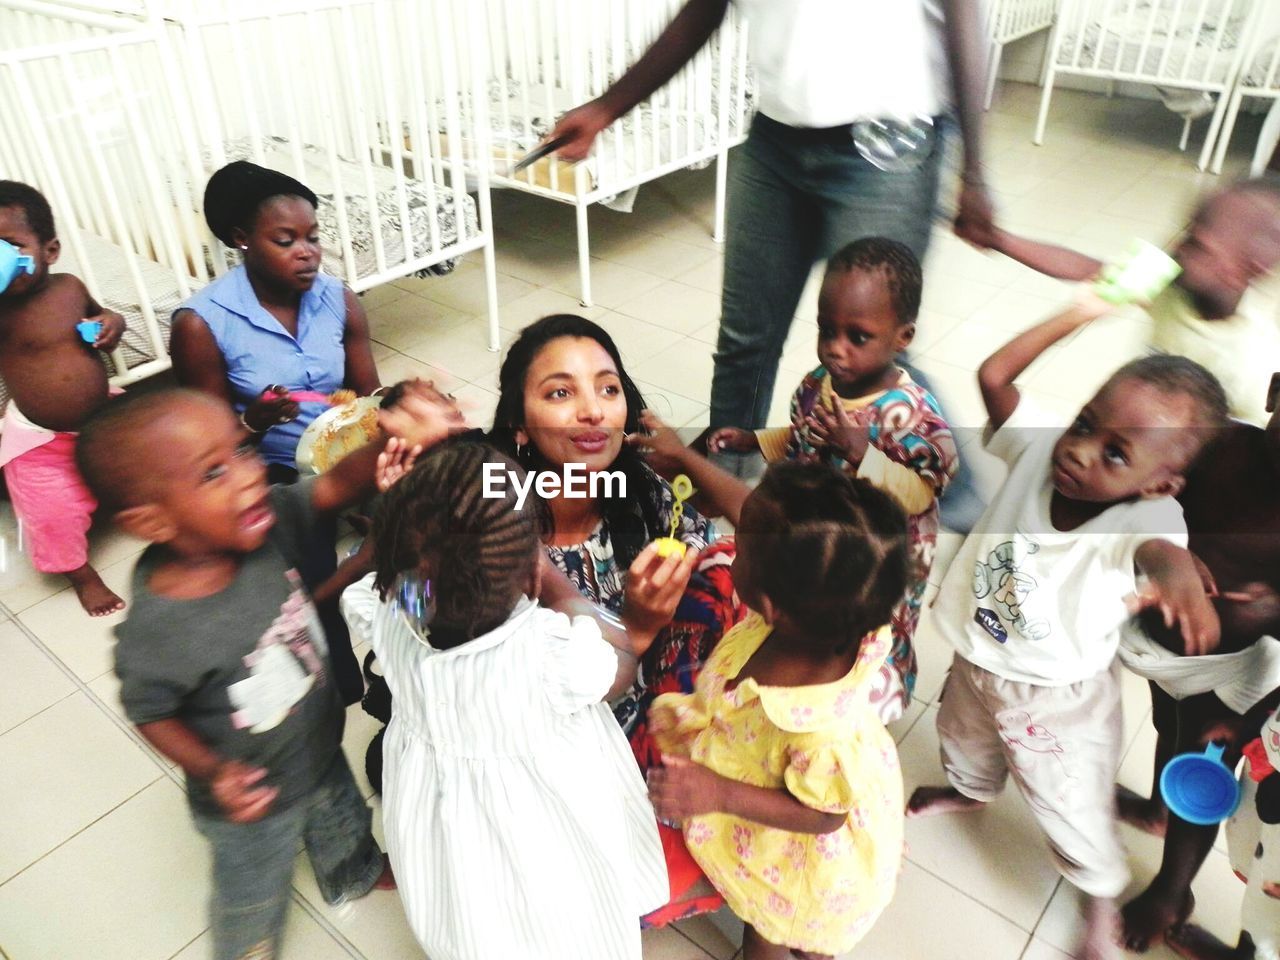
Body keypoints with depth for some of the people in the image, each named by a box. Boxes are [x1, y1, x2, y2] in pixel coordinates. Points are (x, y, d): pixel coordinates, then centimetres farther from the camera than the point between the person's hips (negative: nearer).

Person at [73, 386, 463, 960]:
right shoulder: (153, 637, -36)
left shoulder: (265, 524, -26)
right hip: (253, 803, -5)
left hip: (322, 751, 5)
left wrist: (400, 439, -51)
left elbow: (338, 485, -32)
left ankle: (354, 876, 69)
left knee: (344, 823, 36)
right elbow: (151, 716, -18)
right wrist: (213, 771, -30)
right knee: (253, 901, 27)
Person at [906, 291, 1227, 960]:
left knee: (1071, 805, 17)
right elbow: (993, 375, -20)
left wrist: (1181, 581, -81)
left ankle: (1102, 903, 50)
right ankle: (971, 790, 70)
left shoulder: (1145, 521, -35)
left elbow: (1161, 553, -58)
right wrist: (1081, 313, -21)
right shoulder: (1039, 450, -23)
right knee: (964, 739, 34)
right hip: (976, 659, 5)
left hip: (1056, 696, -4)